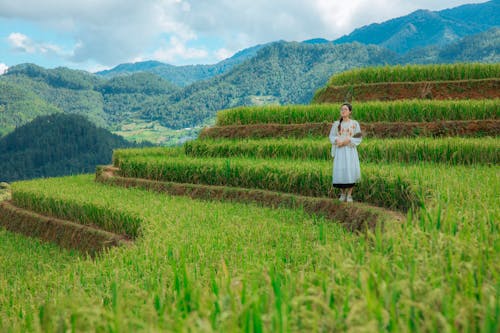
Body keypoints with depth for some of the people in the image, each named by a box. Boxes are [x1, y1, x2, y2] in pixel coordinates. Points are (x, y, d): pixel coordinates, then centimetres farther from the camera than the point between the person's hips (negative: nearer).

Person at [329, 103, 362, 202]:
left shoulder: (355, 124, 1)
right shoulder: (336, 124, 5)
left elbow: (358, 139, -1)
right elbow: (331, 136, 7)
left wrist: (347, 140, -16)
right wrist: (337, 140, -14)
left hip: (350, 150, -1)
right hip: (340, 151, 1)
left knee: (351, 171, -7)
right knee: (340, 172, -4)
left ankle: (349, 195, 4)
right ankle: (343, 194, 13)